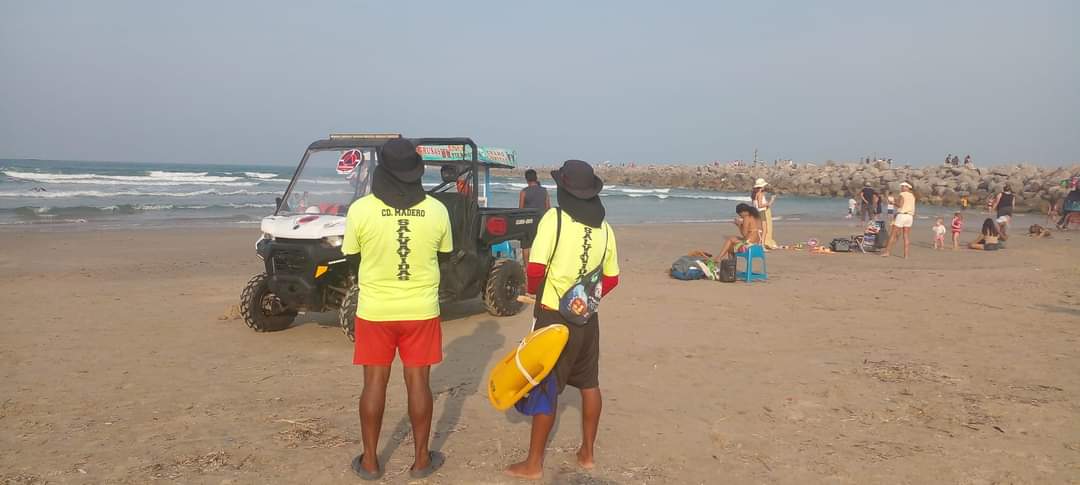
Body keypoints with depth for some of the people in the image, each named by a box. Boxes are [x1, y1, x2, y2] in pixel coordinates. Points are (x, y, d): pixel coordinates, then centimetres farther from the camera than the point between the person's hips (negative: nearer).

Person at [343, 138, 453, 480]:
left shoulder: (361, 209, -12)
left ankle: (369, 461, 21)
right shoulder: (437, 210, -8)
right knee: (418, 382, 10)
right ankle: (422, 459, 21)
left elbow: (351, 259, 1)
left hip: (374, 310, -1)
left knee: (374, 383, 11)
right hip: (421, 310, 1)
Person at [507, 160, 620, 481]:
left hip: (554, 316, -5)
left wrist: (534, 291, 2)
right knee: (589, 385, 16)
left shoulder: (555, 218, -14)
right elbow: (611, 279, 8)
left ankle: (534, 464, 12)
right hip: (588, 317, 5)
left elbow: (535, 269, -18)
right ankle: (587, 453, 28)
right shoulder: (604, 227, 2)